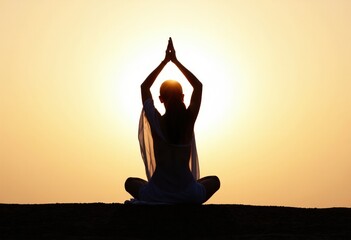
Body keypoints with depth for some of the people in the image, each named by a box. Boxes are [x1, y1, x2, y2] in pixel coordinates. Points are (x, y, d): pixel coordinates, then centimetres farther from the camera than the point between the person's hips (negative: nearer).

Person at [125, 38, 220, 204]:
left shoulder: (155, 121, -8)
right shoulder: (189, 120, -7)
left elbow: (144, 87, 9)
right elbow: (198, 86, 10)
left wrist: (165, 61, 11)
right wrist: (175, 61, 11)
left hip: (156, 196, 0)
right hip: (189, 196, 0)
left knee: (130, 182, 32)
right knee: (214, 181, 31)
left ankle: (156, 202, 14)